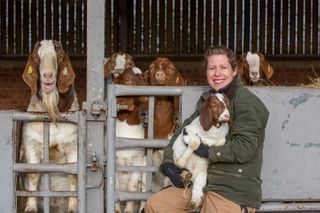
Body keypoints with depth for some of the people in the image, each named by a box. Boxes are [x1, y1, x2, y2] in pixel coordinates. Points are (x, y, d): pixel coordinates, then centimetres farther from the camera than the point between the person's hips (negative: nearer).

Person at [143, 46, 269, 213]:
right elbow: (183, 130, 18)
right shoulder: (209, 99, 14)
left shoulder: (245, 101, -13)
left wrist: (207, 152, -13)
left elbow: (245, 148, -21)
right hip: (205, 183, 8)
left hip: (235, 192, -8)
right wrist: (168, 162, 2)